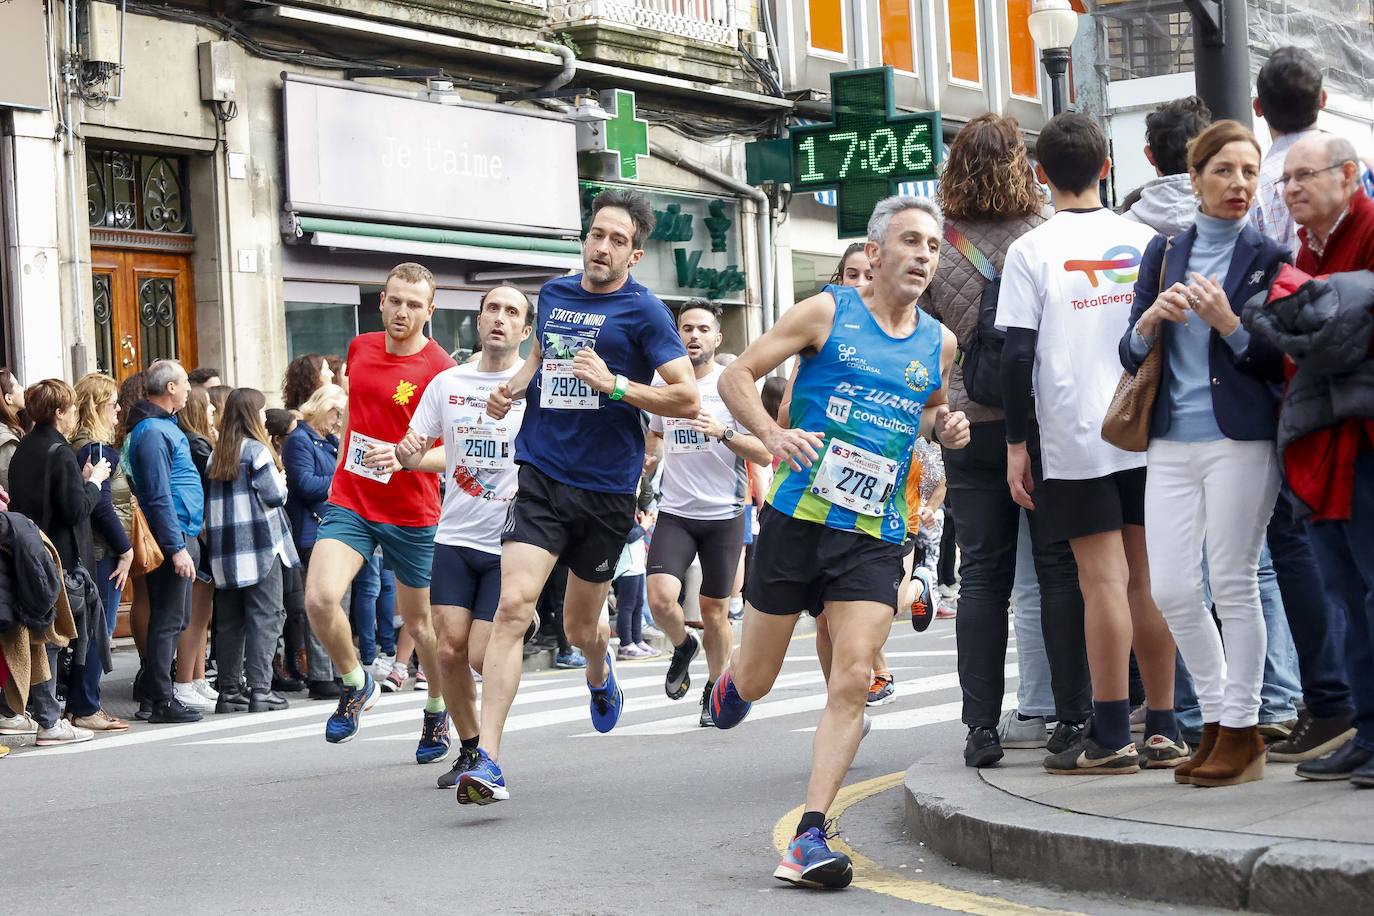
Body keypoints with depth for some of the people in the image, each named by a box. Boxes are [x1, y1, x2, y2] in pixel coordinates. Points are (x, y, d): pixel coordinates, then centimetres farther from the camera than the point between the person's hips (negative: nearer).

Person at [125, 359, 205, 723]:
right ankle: (162, 700, -4)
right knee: (169, 620, -7)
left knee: (174, 619, 14)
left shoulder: (166, 426, 17)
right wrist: (177, 547, -22)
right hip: (173, 534, -10)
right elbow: (159, 496, -20)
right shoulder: (153, 431, -15)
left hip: (182, 536, 10)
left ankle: (152, 686, 21)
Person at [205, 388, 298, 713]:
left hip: (224, 548, 6)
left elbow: (209, 500, 10)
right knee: (264, 617, -2)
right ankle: (259, 690, -7)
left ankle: (229, 691, 11)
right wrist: (281, 481, 9)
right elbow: (274, 495, -9)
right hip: (260, 544, -6)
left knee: (229, 621, 9)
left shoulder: (216, 454, 11)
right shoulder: (256, 450, -8)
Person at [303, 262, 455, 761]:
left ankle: (437, 710, 36)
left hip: (413, 514, -3)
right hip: (350, 503, 3)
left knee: (419, 622, 9)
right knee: (319, 598, -19)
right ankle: (356, 684, 8)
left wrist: (405, 457, -32)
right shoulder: (360, 348, 5)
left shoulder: (441, 370, -13)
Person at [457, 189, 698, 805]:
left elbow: (688, 399, -10)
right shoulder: (553, 294, 10)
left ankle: (599, 672, 53)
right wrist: (512, 389, 10)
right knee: (513, 604, -17)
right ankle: (488, 760, -19)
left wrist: (615, 385, -21)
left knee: (580, 628, 12)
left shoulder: (643, 311, -5)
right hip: (541, 476, 2)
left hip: (607, 486, -2)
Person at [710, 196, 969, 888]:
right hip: (797, 518, -2)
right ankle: (730, 682, 46)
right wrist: (773, 434, -20)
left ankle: (810, 835, -7)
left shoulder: (939, 343, 10)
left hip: (875, 535, 2)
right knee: (757, 679, 7)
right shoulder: (826, 313, -2)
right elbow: (737, 377, -2)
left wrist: (943, 427, 5)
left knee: (852, 681, -12)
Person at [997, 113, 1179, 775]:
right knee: (1147, 579, 8)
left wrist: (1017, 443, -1)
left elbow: (1018, 354, -8)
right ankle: (1164, 728, 11)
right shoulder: (1144, 240, 7)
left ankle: (1111, 737, -3)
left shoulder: (1032, 250, -4)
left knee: (1104, 581, -4)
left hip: (1075, 439, -4)